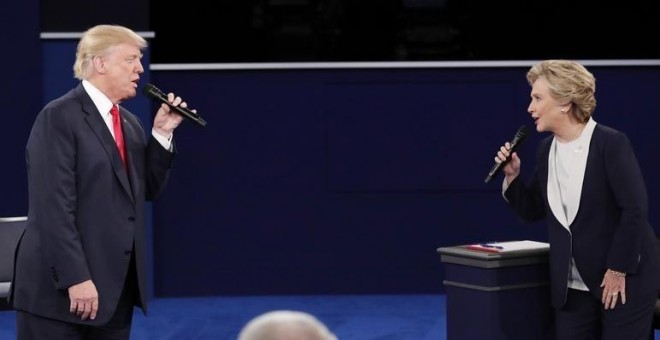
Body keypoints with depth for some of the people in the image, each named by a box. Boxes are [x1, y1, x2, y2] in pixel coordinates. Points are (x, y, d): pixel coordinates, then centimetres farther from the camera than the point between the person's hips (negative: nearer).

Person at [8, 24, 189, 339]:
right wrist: (76, 278, -22)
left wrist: (162, 134, 6)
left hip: (116, 287, 8)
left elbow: (146, 189, 17)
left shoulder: (129, 122, 16)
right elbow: (53, 207, -17)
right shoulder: (58, 117, -10)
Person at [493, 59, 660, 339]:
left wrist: (618, 271, -17)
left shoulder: (610, 143, -15)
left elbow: (634, 209, -18)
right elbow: (532, 211, 14)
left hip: (625, 280, -6)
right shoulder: (546, 149, 6)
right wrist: (512, 176, -3)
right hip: (573, 285, 6)